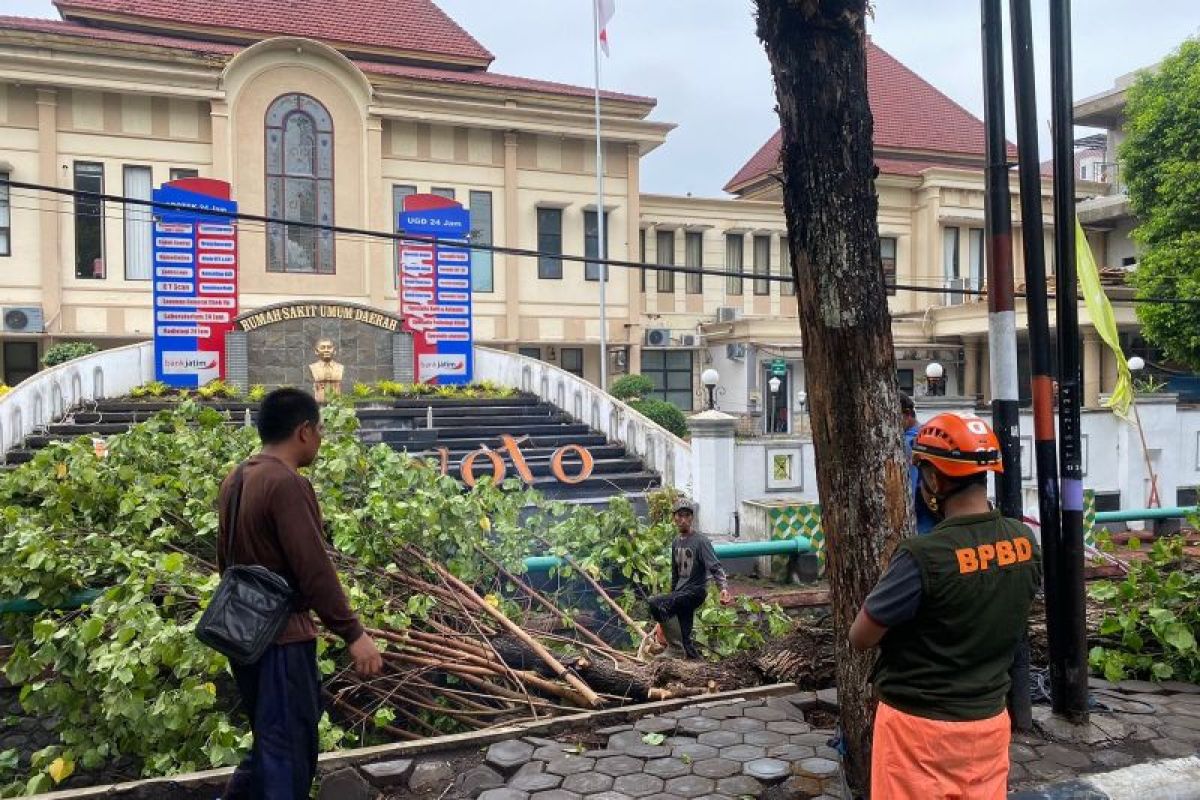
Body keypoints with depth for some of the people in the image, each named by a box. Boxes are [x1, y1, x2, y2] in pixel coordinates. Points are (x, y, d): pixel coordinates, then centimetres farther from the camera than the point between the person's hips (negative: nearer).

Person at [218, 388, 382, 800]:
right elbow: (314, 569, -24)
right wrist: (353, 634, -20)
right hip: (281, 637, -9)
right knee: (287, 749, 3)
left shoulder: (236, 480, 9)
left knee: (272, 738, 24)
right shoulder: (288, 484, -21)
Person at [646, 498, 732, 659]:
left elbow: (715, 567, -21)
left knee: (654, 603, -23)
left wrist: (724, 588, -37)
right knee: (685, 637, 8)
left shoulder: (700, 541, -11)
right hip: (681, 593, 8)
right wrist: (672, 593, 27)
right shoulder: (676, 542, 13)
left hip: (695, 591, -8)